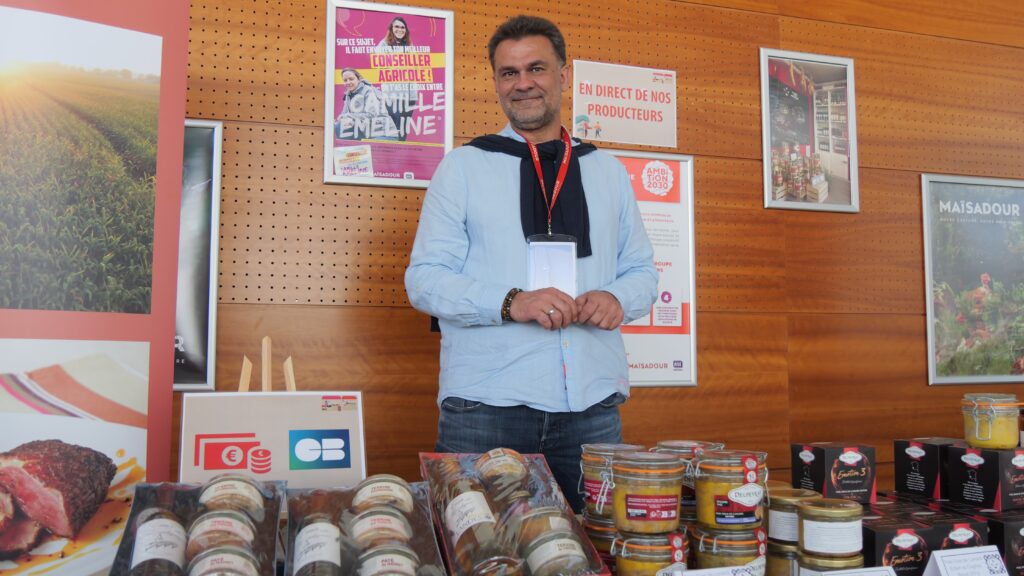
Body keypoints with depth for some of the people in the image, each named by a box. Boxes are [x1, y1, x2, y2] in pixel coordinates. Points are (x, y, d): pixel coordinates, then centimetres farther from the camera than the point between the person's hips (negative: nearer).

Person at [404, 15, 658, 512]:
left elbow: (642, 271, 18)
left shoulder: (608, 172, 16)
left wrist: (617, 298, -7)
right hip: (486, 410, -2)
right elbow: (424, 278, -1)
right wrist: (511, 303, -17)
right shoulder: (463, 167, 6)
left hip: (592, 408, 3)